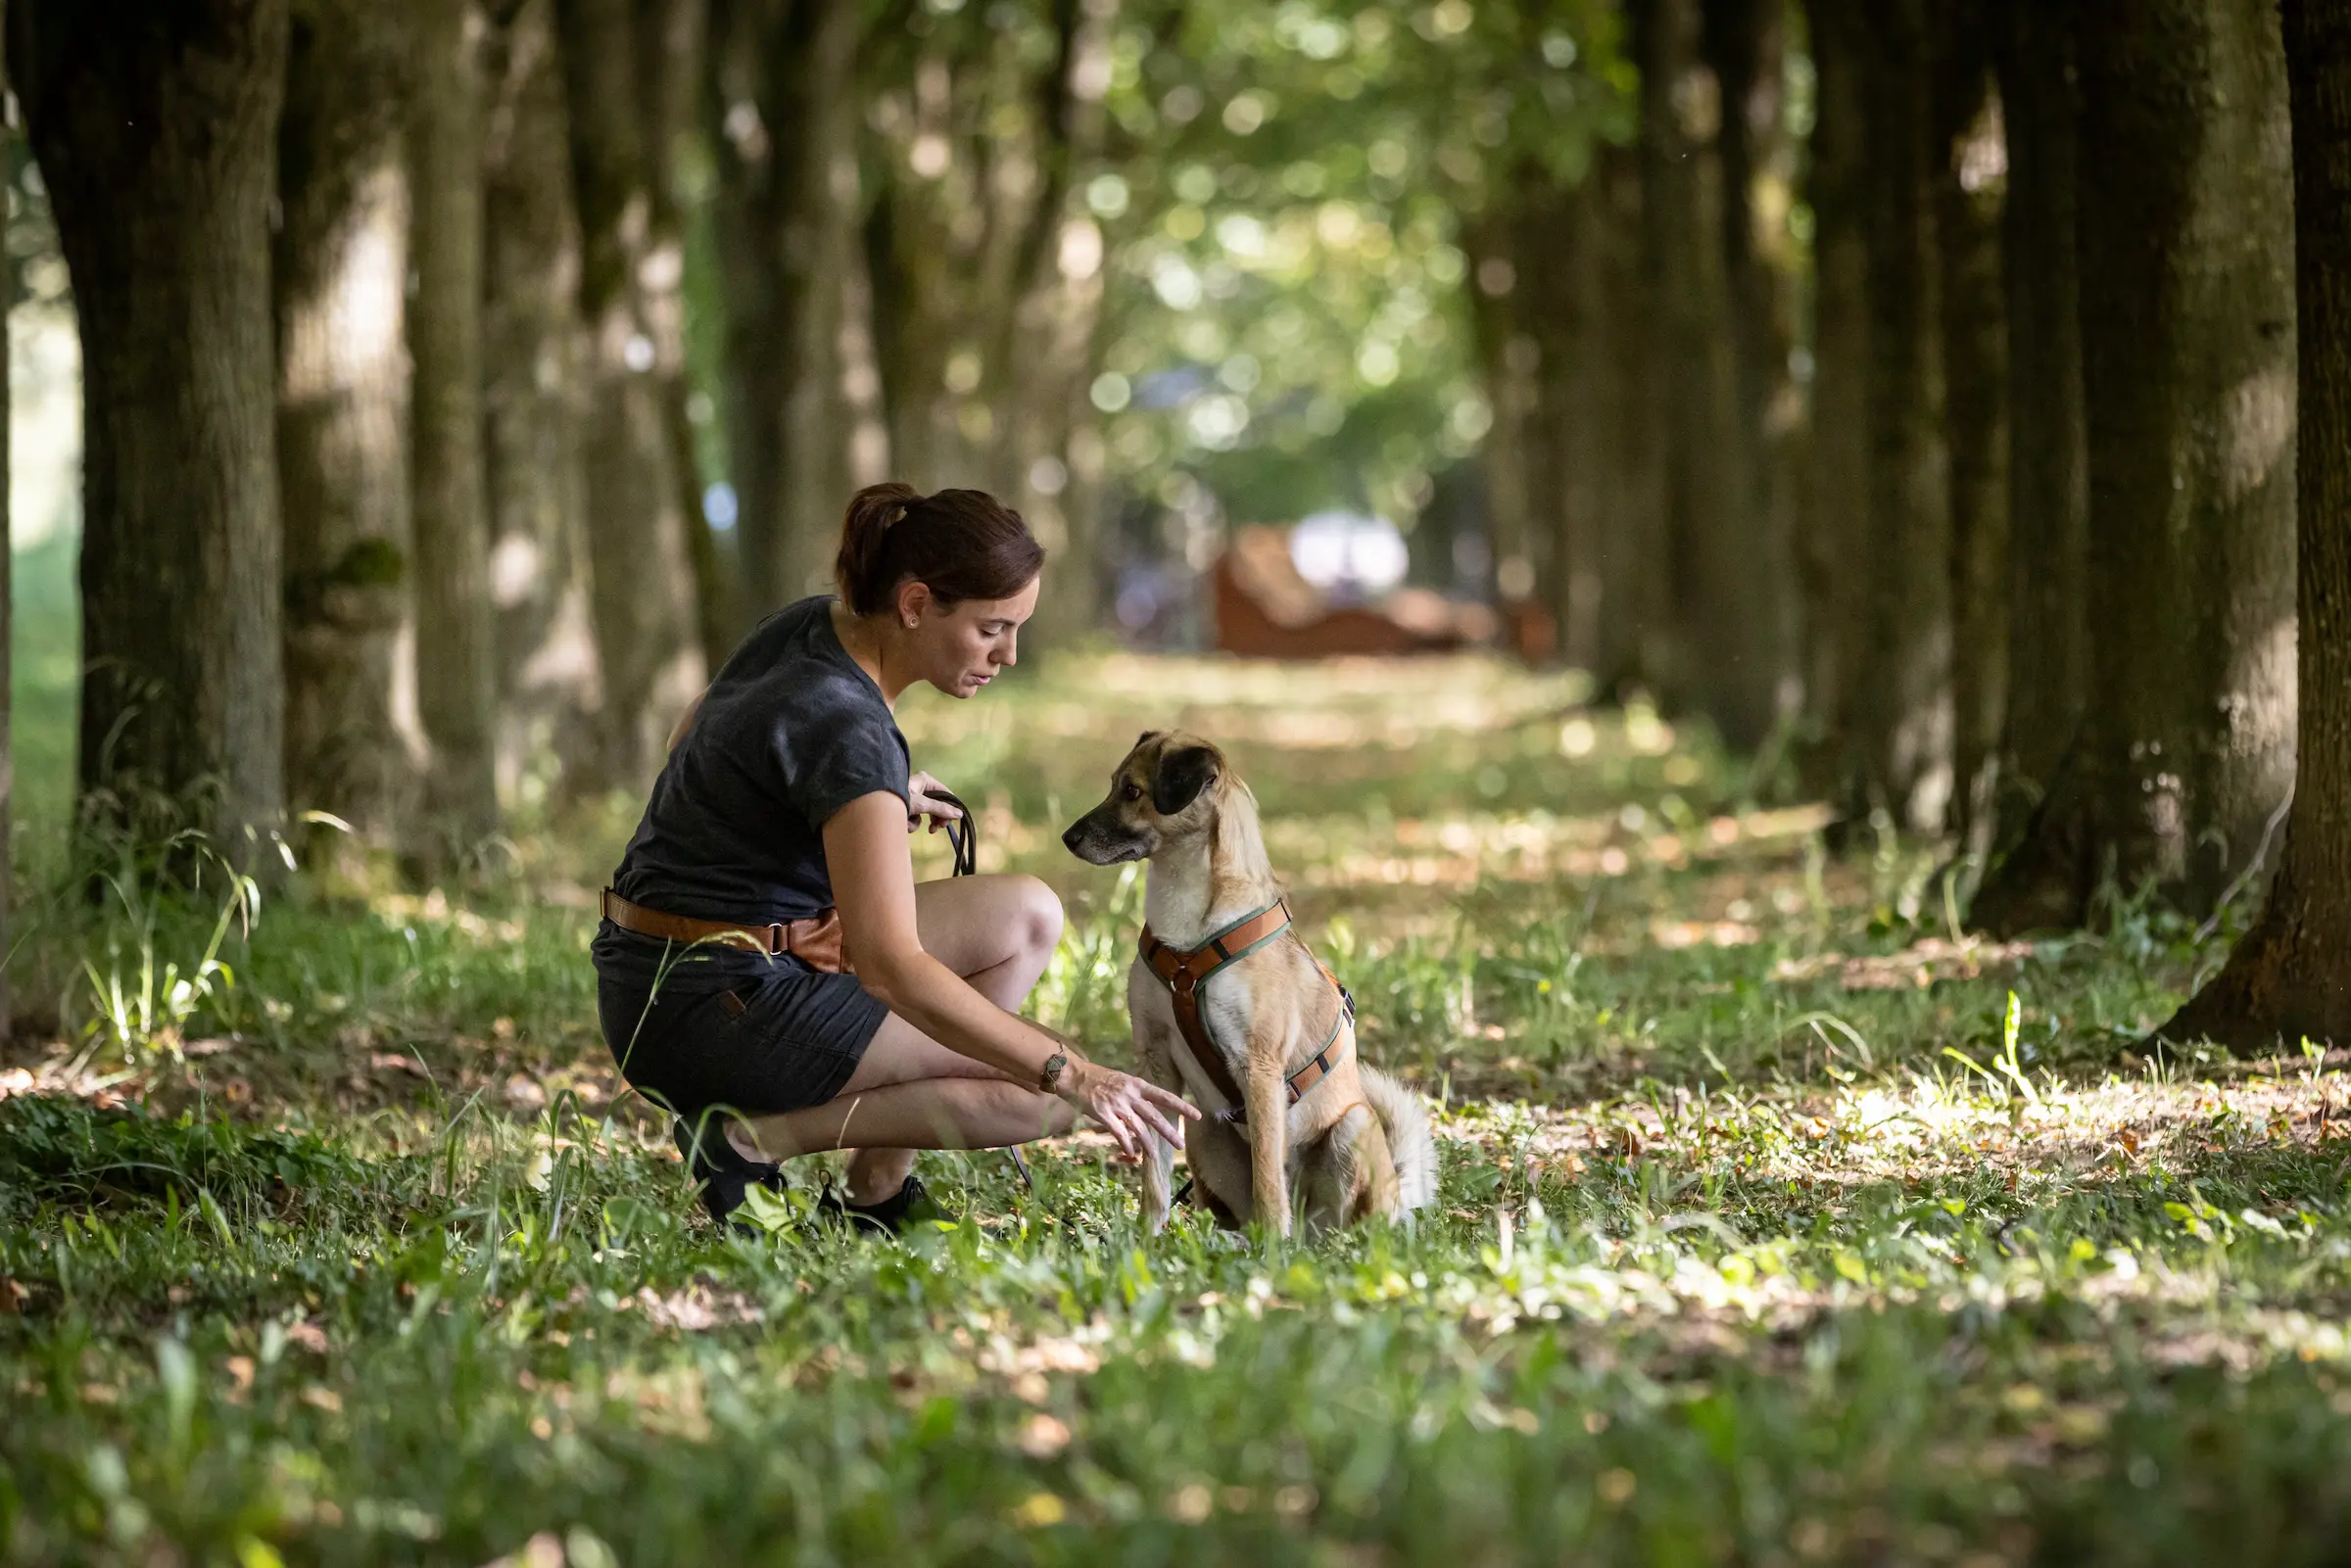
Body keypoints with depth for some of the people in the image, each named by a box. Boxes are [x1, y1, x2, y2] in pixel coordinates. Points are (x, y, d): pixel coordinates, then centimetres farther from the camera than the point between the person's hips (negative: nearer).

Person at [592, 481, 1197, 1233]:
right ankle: (757, 1136, -8)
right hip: (718, 1012, -9)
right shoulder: (848, 727, -24)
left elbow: (689, 749, 22)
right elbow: (891, 969, -30)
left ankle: (875, 1193, 9)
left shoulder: (807, 626, 3)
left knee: (1027, 917, 11)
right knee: (1045, 1091, -9)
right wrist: (1071, 1076, -30)